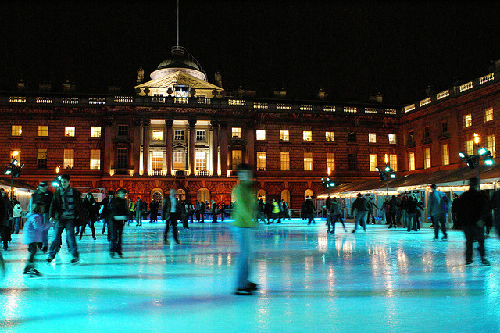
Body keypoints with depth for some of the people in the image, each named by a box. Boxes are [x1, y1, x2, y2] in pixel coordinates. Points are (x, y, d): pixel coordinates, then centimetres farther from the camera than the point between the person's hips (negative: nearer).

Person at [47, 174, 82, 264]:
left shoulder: (74, 192, 3)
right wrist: (52, 215, -2)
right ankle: (51, 255, 11)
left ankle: (75, 255, 2)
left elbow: (78, 205, 9)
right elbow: (53, 204, 6)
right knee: (56, 236, 2)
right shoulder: (58, 192, 8)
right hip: (59, 218, 2)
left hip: (70, 218, -2)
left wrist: (78, 216, 5)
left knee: (70, 236, -7)